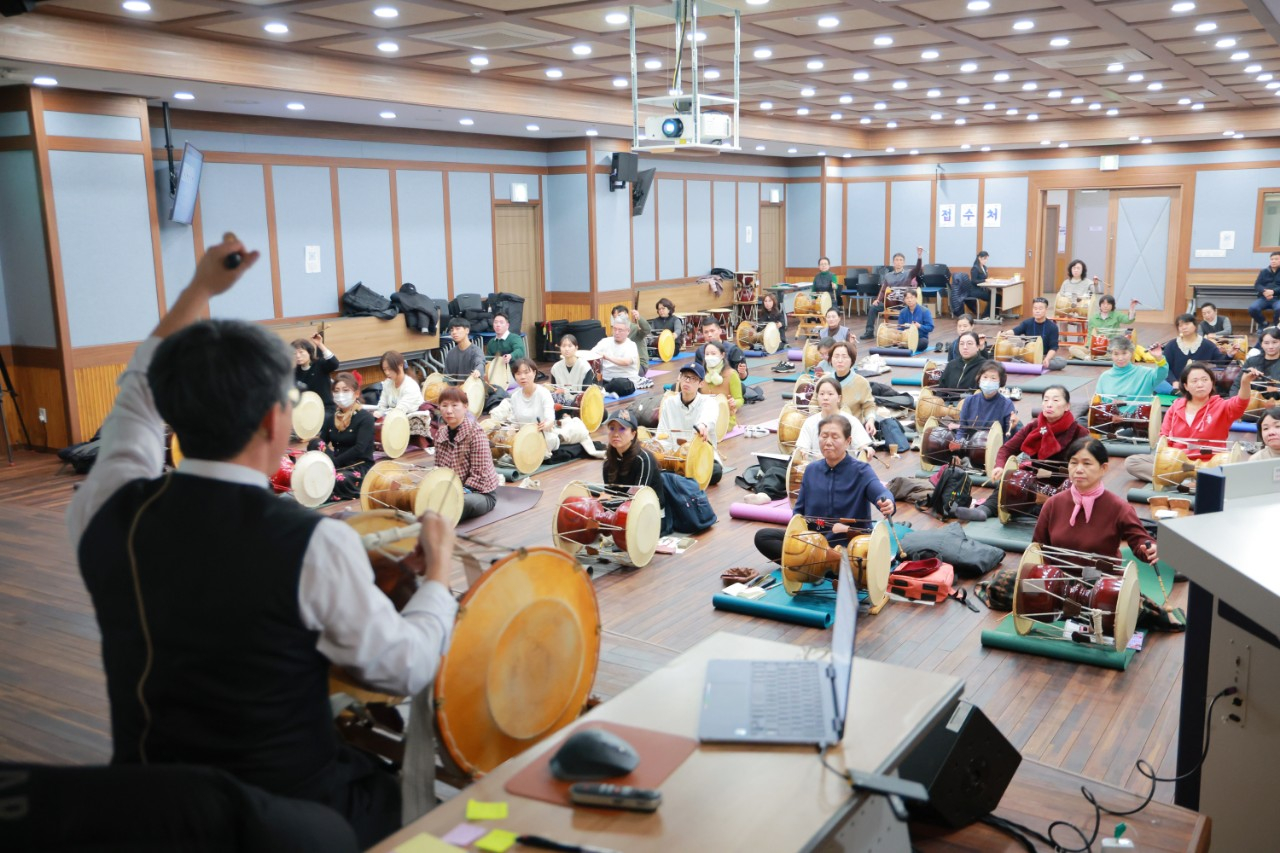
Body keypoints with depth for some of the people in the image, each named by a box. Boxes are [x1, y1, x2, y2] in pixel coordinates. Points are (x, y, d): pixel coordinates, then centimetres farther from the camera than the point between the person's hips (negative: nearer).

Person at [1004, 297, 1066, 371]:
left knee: (1063, 361, -30)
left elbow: (1053, 347, -10)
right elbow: (1015, 331, -18)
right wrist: (1006, 333, -43)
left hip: (1044, 357, -1)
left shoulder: (1052, 327, -5)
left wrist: (1047, 359, -30)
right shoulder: (1027, 323, 0)